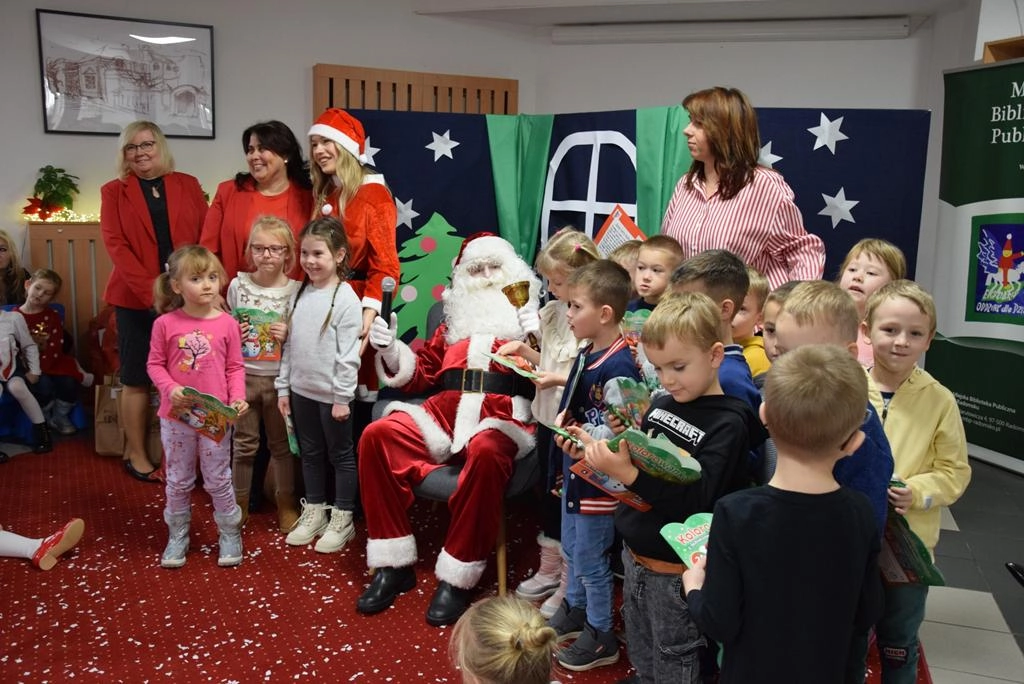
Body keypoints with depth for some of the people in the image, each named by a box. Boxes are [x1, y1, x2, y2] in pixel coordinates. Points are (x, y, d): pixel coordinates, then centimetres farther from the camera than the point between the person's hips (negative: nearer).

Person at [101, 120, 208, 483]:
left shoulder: (188, 185, 9)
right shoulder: (114, 191, 6)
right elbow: (115, 244, -5)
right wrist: (150, 290, -16)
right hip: (136, 299, -1)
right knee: (137, 380, 6)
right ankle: (136, 454, 18)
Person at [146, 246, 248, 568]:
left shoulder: (227, 324, -6)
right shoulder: (165, 324, -7)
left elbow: (235, 367, 0)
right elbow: (154, 364, 0)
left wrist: (237, 397, -14)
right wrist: (170, 389, -17)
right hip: (176, 416, 1)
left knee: (218, 480, 11)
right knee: (178, 481, 15)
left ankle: (230, 533, 28)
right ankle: (177, 535, 32)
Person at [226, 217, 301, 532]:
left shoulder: (296, 290, -7)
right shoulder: (238, 285, -1)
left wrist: (289, 336, -19)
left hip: (278, 379, -1)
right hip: (243, 376, 1)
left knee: (281, 444, 12)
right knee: (244, 444, 12)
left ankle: (286, 504, 26)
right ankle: (239, 503, 27)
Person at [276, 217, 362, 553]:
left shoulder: (345, 298, -13)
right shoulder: (300, 293, 7)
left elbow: (348, 354, -15)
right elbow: (290, 345, 10)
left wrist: (343, 396, -16)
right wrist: (283, 386, 9)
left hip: (331, 393, -7)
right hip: (302, 390, 7)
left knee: (340, 455, 7)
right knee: (310, 454, 17)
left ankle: (342, 519, 19)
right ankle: (314, 512, 32)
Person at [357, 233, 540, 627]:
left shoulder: (530, 319, 14)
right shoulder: (454, 320, 27)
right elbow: (421, 374, 25)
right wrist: (390, 351, 9)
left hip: (501, 417, -5)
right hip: (444, 414, 5)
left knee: (485, 453, -39)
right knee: (377, 436, -19)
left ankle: (457, 579, -22)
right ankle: (393, 566, -11)